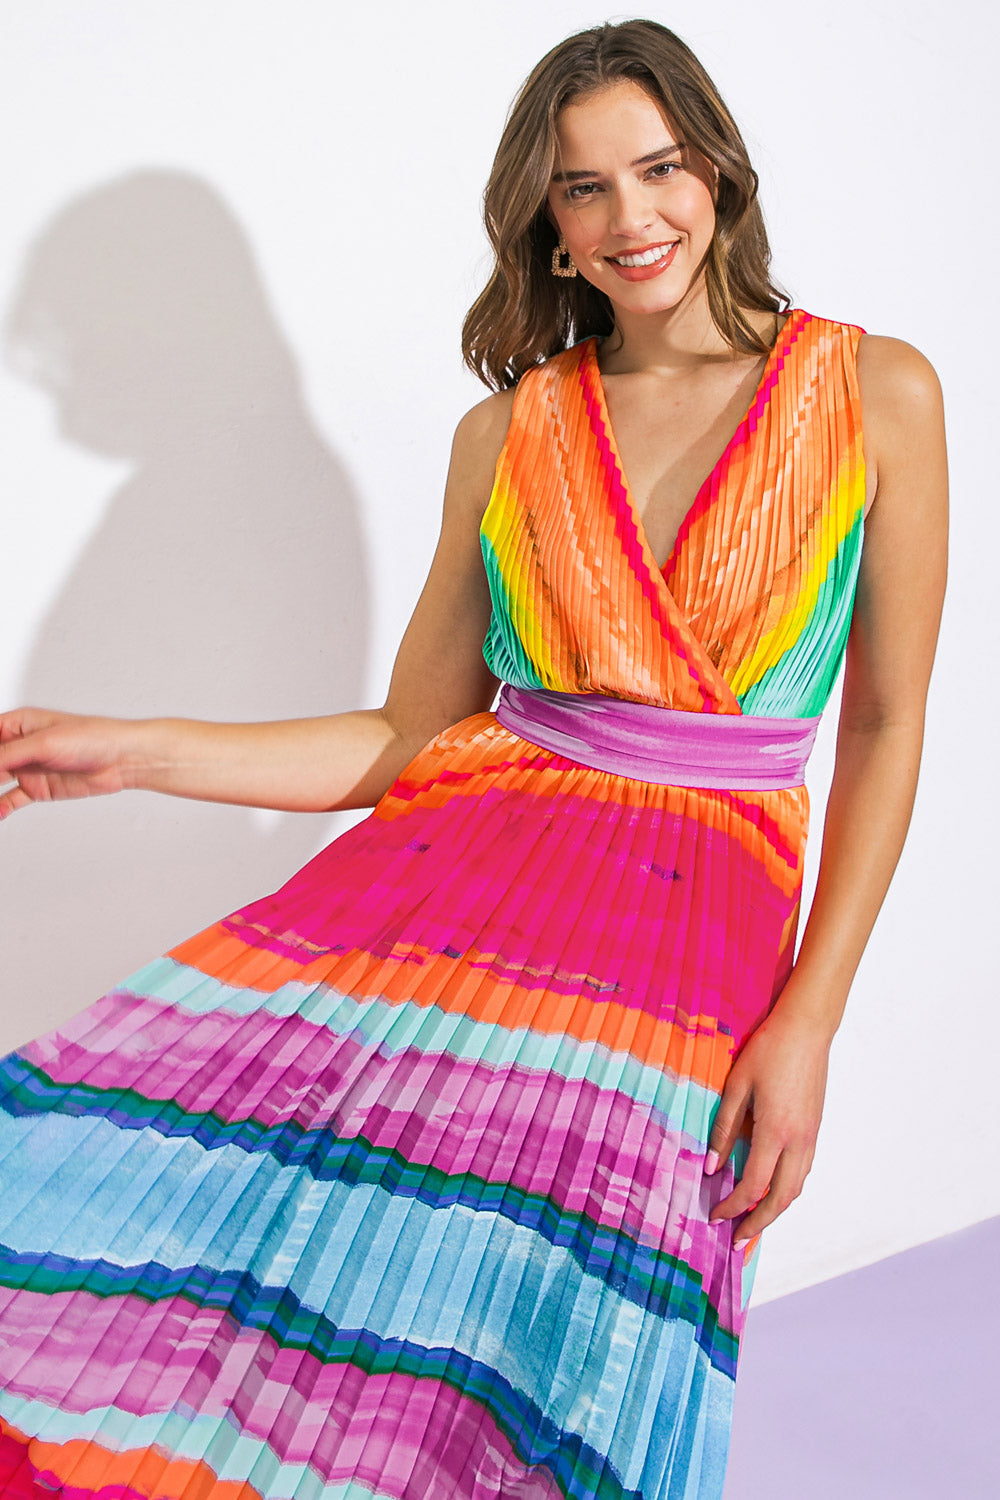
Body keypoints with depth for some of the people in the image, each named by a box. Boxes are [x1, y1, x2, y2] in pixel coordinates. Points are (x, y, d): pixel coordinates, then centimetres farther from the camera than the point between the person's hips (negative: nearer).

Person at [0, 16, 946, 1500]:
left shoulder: (873, 394, 6)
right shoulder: (508, 433, 12)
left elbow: (887, 730, 5)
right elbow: (405, 740, 13)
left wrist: (809, 1021, -5)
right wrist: (134, 752, 4)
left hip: (691, 901, -2)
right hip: (455, 859, 2)